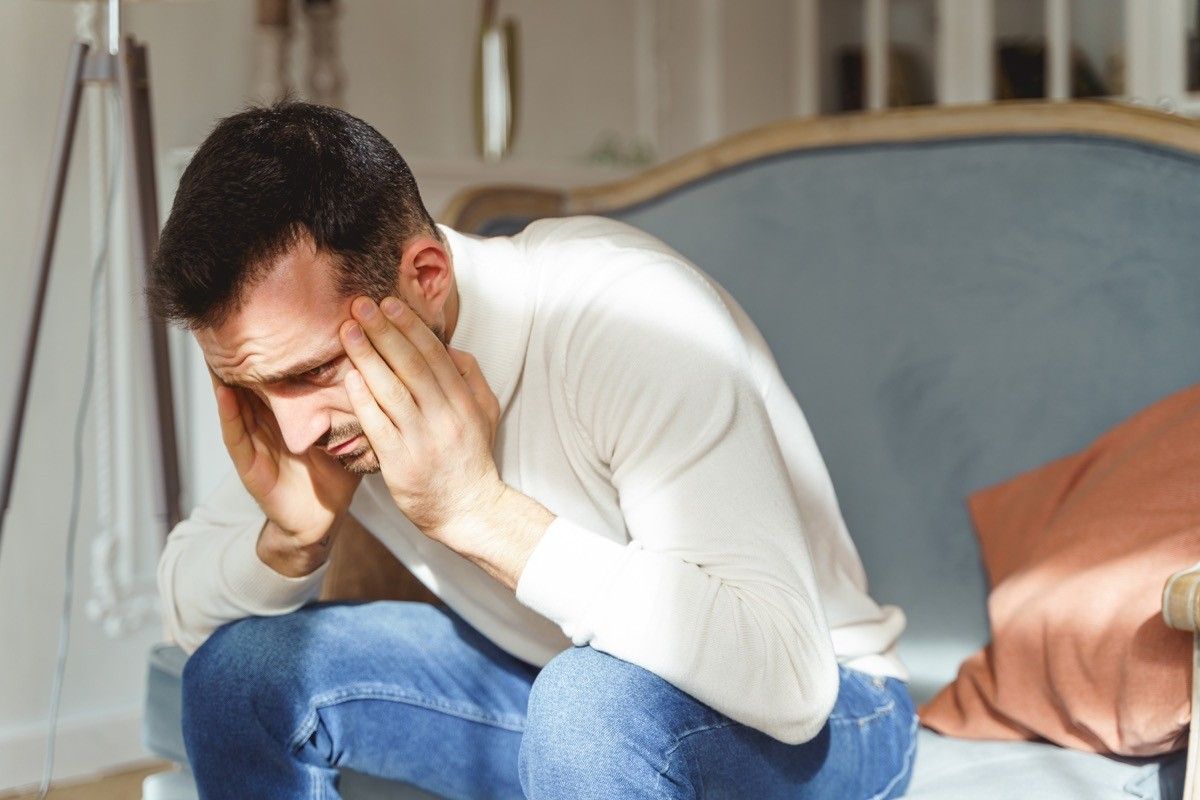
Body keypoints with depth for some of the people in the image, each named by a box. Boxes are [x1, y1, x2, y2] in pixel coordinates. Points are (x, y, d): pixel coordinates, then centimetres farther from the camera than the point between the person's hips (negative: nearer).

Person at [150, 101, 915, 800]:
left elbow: (786, 676, -37)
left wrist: (480, 510, -38)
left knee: (599, 697, -37)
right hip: (566, 697, 6)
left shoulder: (630, 318, -31)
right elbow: (191, 609, 0)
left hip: (818, 717, -6)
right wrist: (292, 537, -23)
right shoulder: (308, 327, -11)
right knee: (242, 665, -7)